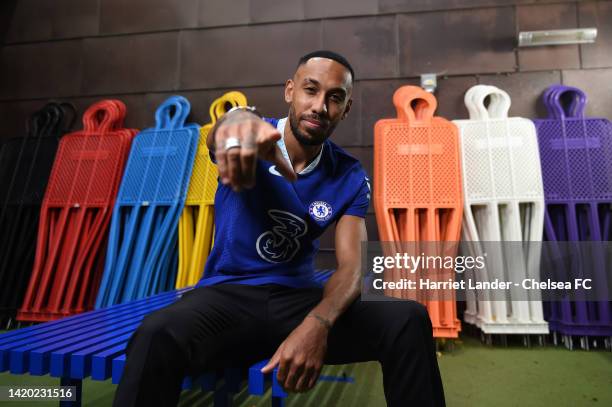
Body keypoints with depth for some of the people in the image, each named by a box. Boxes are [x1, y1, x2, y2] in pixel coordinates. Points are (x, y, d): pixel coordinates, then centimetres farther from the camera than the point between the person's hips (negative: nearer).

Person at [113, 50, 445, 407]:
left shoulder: (350, 178, -1)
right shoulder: (249, 139, -7)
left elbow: (351, 267, -10)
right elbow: (228, 125, -33)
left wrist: (317, 324, -30)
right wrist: (240, 121, -59)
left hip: (298, 297, 3)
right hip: (228, 294, -2)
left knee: (410, 321, -19)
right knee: (157, 338, -35)